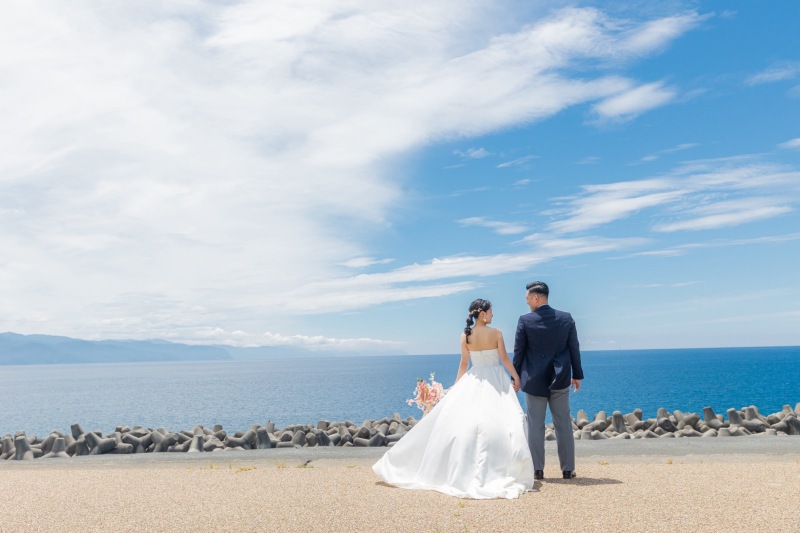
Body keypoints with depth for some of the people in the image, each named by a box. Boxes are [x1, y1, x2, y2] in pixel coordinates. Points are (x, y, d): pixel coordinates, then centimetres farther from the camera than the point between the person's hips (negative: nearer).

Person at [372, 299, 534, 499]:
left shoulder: (465, 335, 0)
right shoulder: (496, 333, -8)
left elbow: (464, 363, 4)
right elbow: (505, 359, -5)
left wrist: (456, 386, 12)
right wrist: (516, 377, 8)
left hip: (473, 381, 3)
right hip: (496, 381, -3)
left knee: (459, 421, 6)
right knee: (497, 423, -2)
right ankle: (495, 471, -5)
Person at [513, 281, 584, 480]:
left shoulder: (525, 320, -9)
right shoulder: (566, 318, 0)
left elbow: (518, 352, -4)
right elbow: (574, 349, 4)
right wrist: (577, 374, 14)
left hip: (534, 380, -2)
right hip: (560, 380, 3)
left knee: (535, 425, 5)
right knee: (563, 425, 10)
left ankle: (537, 469, 8)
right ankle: (568, 469, 15)